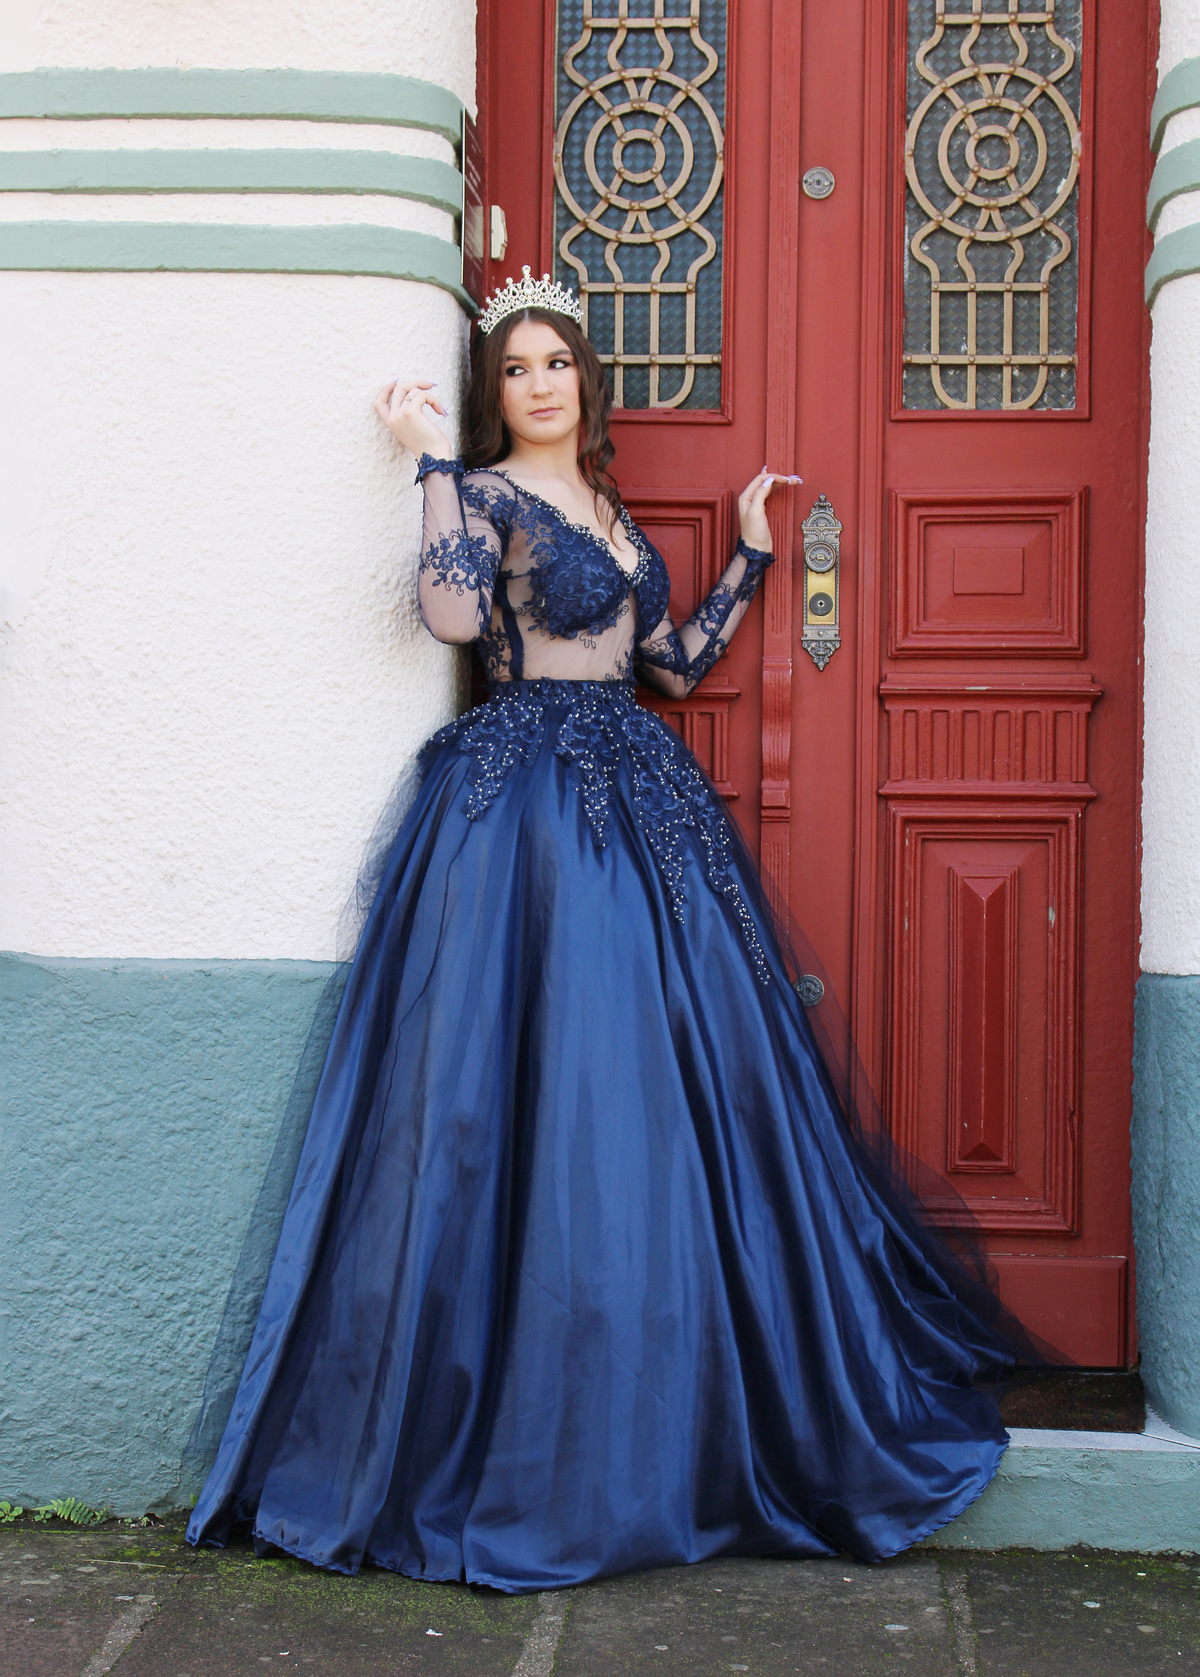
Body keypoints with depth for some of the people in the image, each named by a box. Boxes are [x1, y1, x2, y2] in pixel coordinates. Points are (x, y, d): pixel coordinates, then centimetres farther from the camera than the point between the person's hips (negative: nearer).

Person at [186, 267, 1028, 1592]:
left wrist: (752, 550, 24)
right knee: (547, 1082, -8)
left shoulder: (607, 510, 20)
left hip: (636, 792, 7)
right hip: (528, 795, -7)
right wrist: (432, 460, -15)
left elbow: (678, 662, 21)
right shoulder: (486, 493, -1)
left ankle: (665, 1425, 22)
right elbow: (454, 613, -21)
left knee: (662, 1086, 8)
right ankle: (519, 1437, 4)